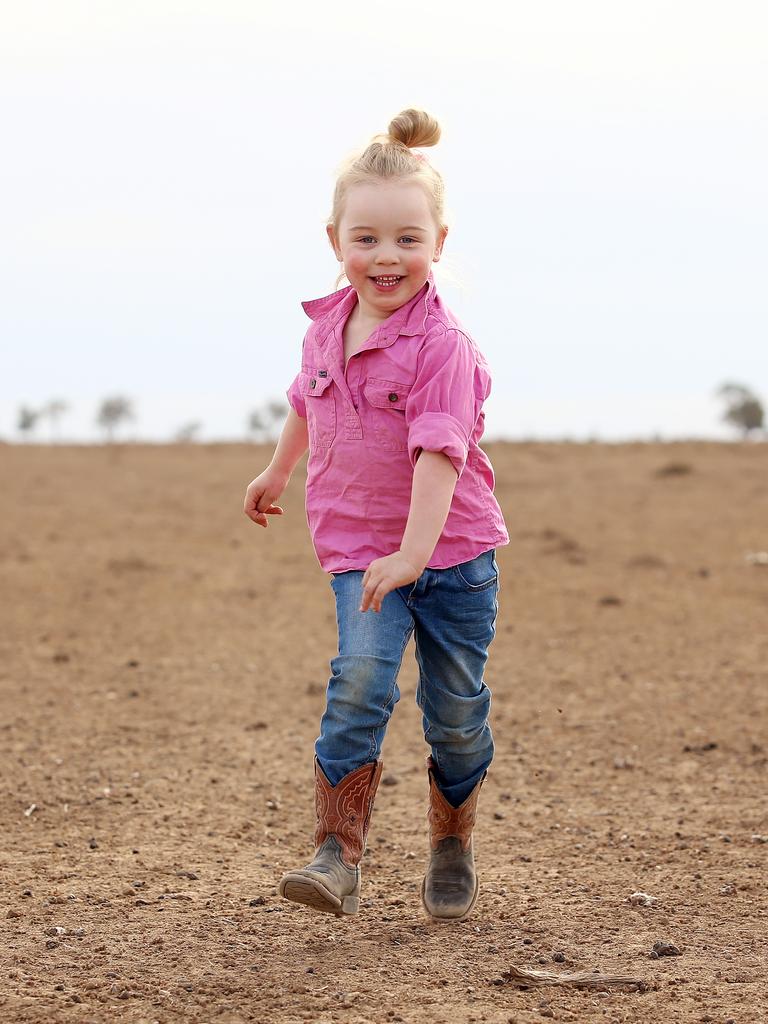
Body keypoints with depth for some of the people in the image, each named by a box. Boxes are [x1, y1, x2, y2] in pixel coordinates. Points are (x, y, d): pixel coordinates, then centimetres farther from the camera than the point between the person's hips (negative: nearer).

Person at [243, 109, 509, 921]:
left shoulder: (442, 345, -18)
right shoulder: (327, 326, 1)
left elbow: (439, 453, -27)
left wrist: (414, 552, -36)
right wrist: (277, 471, 37)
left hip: (454, 550, -3)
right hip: (358, 545, 3)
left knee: (456, 711, 6)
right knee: (361, 679, -20)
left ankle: (452, 850, 31)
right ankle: (337, 858, -21)